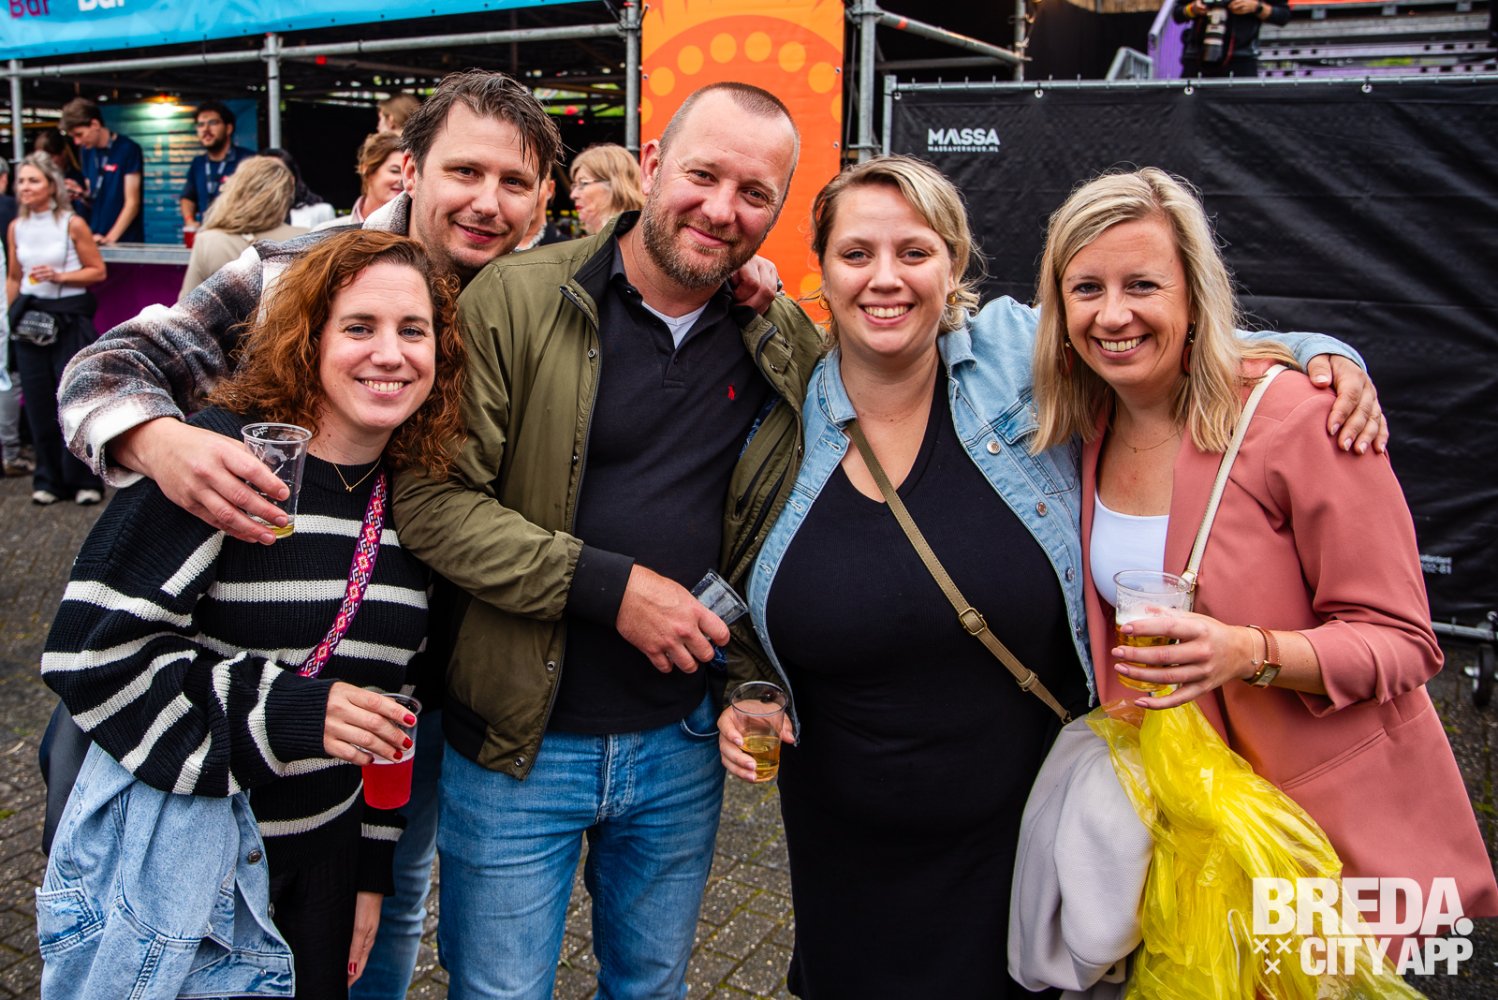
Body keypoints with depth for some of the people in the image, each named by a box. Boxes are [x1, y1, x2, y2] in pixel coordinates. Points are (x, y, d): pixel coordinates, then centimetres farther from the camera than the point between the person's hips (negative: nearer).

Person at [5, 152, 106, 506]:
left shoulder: (71, 224, -5)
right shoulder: (16, 228, 7)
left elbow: (98, 271, -3)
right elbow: (13, 278, 15)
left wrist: (59, 276, -16)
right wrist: (6, 315, 12)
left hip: (70, 317, -4)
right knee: (38, 400, 4)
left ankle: (84, 479, 7)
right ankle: (49, 478, 16)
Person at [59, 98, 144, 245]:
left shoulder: (128, 149, -8)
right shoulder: (88, 151, 11)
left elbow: (132, 203, -11)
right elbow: (94, 200, 18)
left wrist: (110, 238, -18)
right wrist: (81, 194, -4)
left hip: (125, 242, -5)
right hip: (96, 241, 5)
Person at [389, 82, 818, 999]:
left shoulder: (790, 346, 1)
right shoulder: (518, 299, -12)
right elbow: (430, 495, -16)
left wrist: (755, 679, -1)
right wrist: (608, 586, -21)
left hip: (683, 746, 3)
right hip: (517, 747, -3)